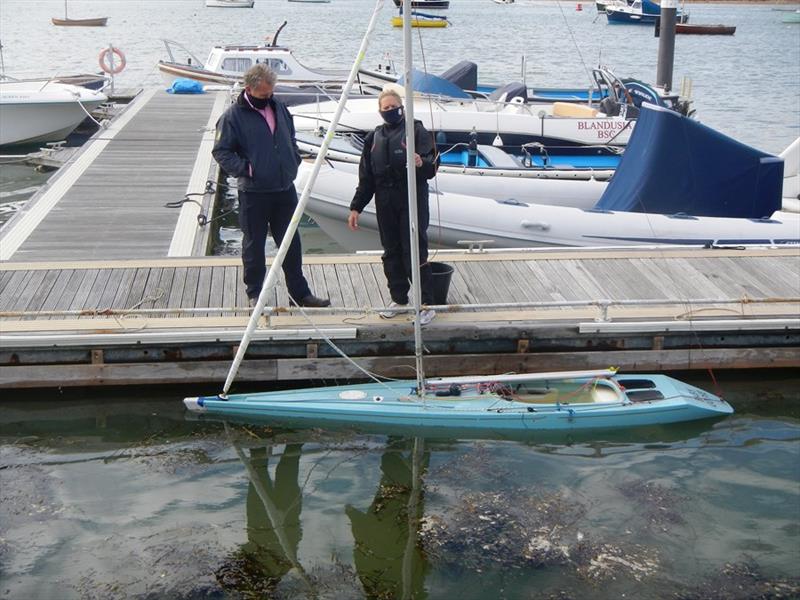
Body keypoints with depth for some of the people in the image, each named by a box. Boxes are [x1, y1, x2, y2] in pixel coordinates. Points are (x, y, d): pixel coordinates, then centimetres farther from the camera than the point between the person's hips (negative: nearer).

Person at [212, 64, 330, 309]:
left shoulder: (279, 108, 9)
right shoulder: (233, 116, -9)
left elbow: (291, 138, 24)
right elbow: (220, 151, -8)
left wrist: (294, 161, 10)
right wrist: (244, 169, -17)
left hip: (285, 190, 5)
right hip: (254, 194, -5)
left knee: (291, 243, 12)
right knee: (254, 245, 6)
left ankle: (299, 293, 23)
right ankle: (254, 294, 20)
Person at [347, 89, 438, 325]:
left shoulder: (417, 131, 0)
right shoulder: (374, 137, 15)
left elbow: (432, 165, -8)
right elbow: (365, 177, 18)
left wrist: (422, 163, -32)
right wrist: (356, 207, 13)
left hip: (412, 200, -5)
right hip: (385, 202, 5)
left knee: (415, 253, -7)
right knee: (391, 253, 9)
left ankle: (427, 304, 0)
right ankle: (399, 299, 23)